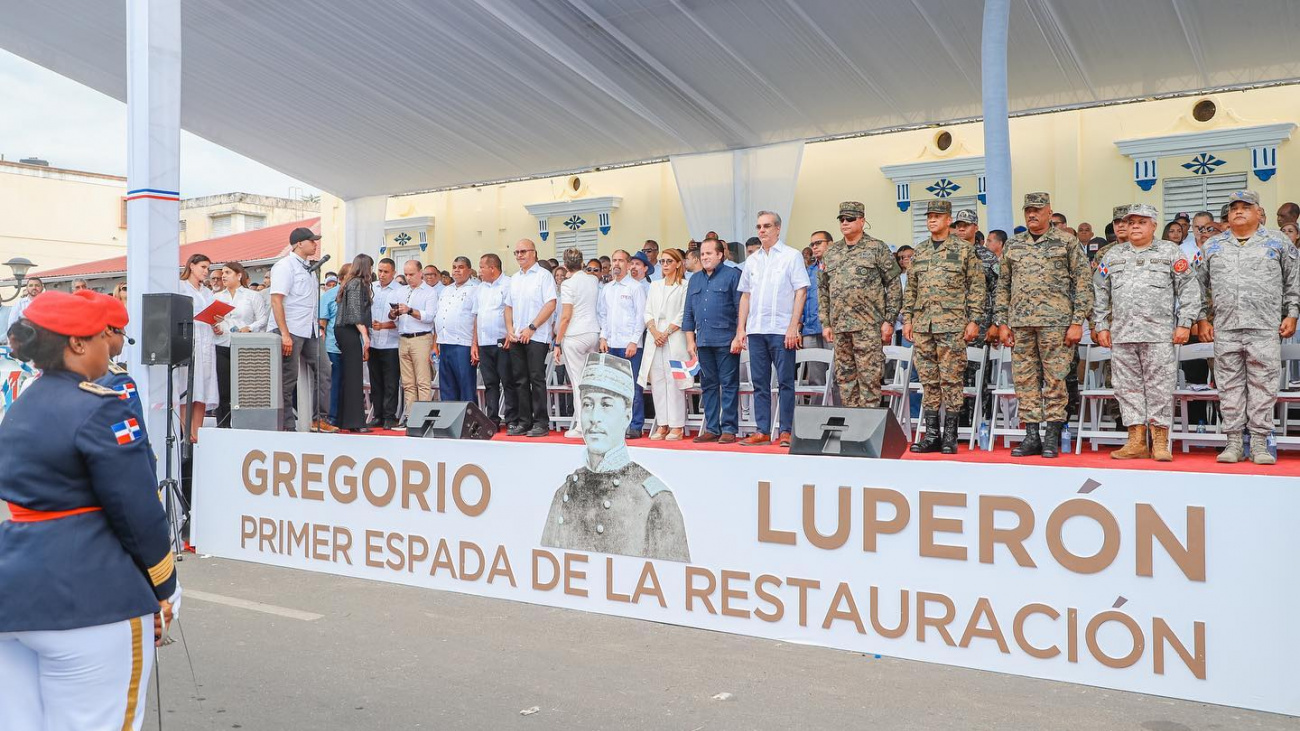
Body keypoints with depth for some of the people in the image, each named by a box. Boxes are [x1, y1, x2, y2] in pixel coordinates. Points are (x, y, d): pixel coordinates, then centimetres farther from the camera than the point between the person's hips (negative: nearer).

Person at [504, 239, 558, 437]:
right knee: (520, 381, 7)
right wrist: (509, 329, 4)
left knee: (537, 379, -7)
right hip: (516, 338, 7)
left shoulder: (543, 275, -2)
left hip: (536, 337, -6)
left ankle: (541, 423, -2)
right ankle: (524, 422, 12)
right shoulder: (514, 279, 18)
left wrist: (531, 328, -14)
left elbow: (550, 304, -11)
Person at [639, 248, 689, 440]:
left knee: (674, 380, -8)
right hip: (654, 338, 5)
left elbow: (683, 314, -5)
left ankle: (677, 426, -5)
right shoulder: (654, 286, 19)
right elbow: (648, 312, 14)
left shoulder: (684, 286, 2)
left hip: (674, 338, -5)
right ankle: (662, 425, 6)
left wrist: (666, 332, -10)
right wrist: (654, 332, -3)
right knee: (657, 381, 2)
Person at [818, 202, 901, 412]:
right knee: (845, 377, 9)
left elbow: (894, 285, -2)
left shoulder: (877, 249, 1)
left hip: (868, 325, -5)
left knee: (869, 376, -6)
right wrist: (826, 323, 11)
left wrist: (889, 320, -8)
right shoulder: (831, 252, 15)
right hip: (839, 326, 5)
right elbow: (823, 290, 17)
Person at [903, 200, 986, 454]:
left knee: (951, 380, -2)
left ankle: (950, 436, 4)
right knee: (928, 381, 6)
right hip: (923, 325, 5)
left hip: (952, 325, -5)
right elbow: (911, 288, 18)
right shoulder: (919, 251, 15)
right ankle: (931, 435, 12)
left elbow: (977, 286, -1)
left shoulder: (965, 249, 2)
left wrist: (974, 320, -7)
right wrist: (907, 318, 11)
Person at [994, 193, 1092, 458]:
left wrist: (1078, 322, -7)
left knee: (1055, 378, -2)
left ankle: (1052, 438, 5)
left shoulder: (1067, 243, 3)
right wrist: (1002, 323, 8)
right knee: (1024, 379, 4)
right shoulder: (1013, 245, 14)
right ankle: (1031, 437, 11)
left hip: (1055, 322, -4)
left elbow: (1083, 282, 0)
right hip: (1020, 323, 4)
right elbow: (1003, 286, 15)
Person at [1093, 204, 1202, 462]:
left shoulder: (1170, 252, 7)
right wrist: (1101, 326, 11)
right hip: (1121, 334, 4)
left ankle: (1160, 443, 3)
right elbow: (1100, 293, 18)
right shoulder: (1113, 256, 16)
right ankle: (1136, 442, 9)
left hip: (1159, 334, -3)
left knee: (1160, 387, -3)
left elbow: (1189, 288, 4)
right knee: (1128, 387, 3)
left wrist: (1184, 323, -4)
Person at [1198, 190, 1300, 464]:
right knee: (1230, 386, 3)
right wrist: (1203, 319, 8)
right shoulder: (1213, 246, 13)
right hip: (1225, 329, 2)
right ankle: (1233, 443, 9)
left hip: (1265, 328, -2)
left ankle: (1260, 443, 5)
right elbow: (1200, 285, 14)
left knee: (1263, 385, -1)